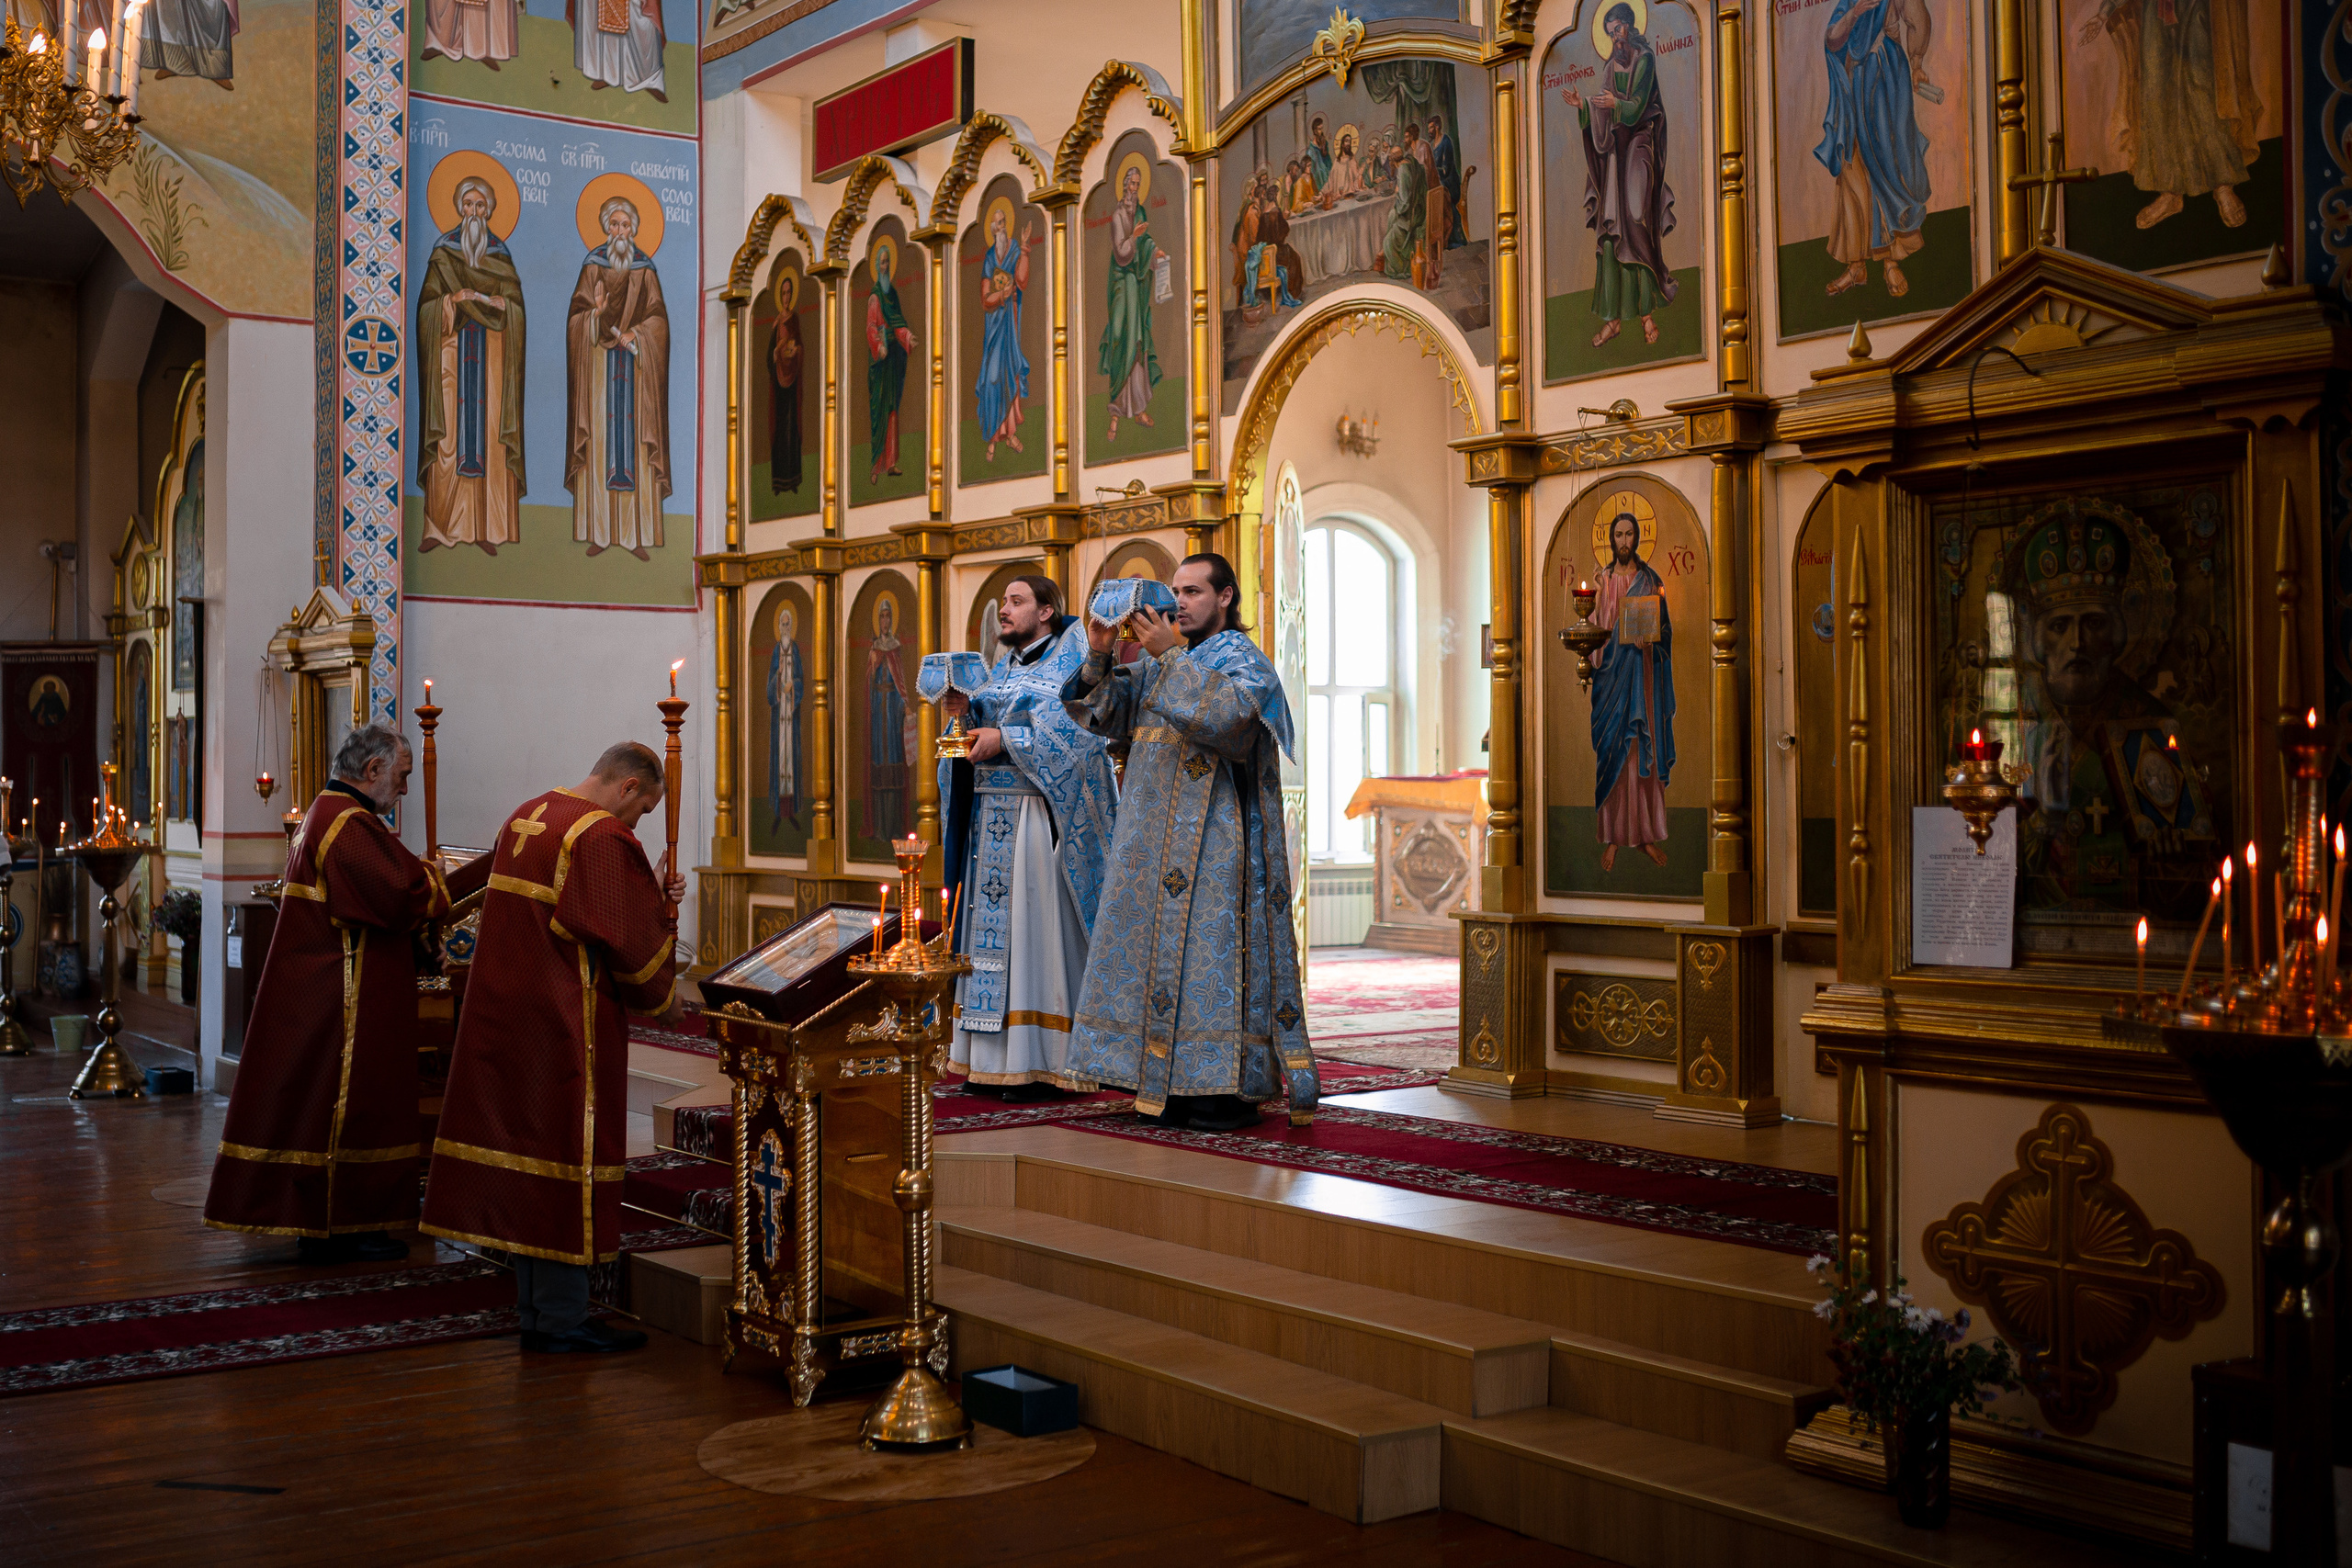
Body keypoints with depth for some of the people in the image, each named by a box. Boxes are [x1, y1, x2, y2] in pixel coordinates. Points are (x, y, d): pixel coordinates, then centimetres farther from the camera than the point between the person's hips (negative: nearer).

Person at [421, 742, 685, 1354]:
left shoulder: (526, 816, 12)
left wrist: (651, 896, 16)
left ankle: (536, 1311, 20)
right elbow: (634, 942, -14)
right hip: (564, 1024, -9)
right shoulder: (605, 837, -16)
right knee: (566, 1164, -1)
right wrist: (663, 994, 4)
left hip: (505, 1014, 9)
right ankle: (560, 1320, 5)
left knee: (527, 1152, 13)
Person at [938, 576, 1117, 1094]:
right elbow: (988, 726, 17)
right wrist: (966, 711, -2)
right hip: (990, 816, 7)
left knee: (1035, 928, -9)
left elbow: (1076, 732, -14)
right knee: (992, 926, 4)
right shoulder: (1003, 669, 20)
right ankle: (995, 1058, 7)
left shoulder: (1068, 663, -2)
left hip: (1036, 817, -7)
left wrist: (1006, 739, -17)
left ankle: (1041, 1059, -6)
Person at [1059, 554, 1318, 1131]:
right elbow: (1101, 710, 11)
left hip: (1214, 842, -7)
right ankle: (1166, 1083, 12)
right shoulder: (1159, 663, 18)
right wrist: (1098, 655, -5)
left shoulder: (1245, 661, -3)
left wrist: (1172, 656, -20)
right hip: (1154, 841, 7)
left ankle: (1232, 1089, -6)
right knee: (1158, 948, 6)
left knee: (1212, 949, -9)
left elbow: (1227, 712, -23)